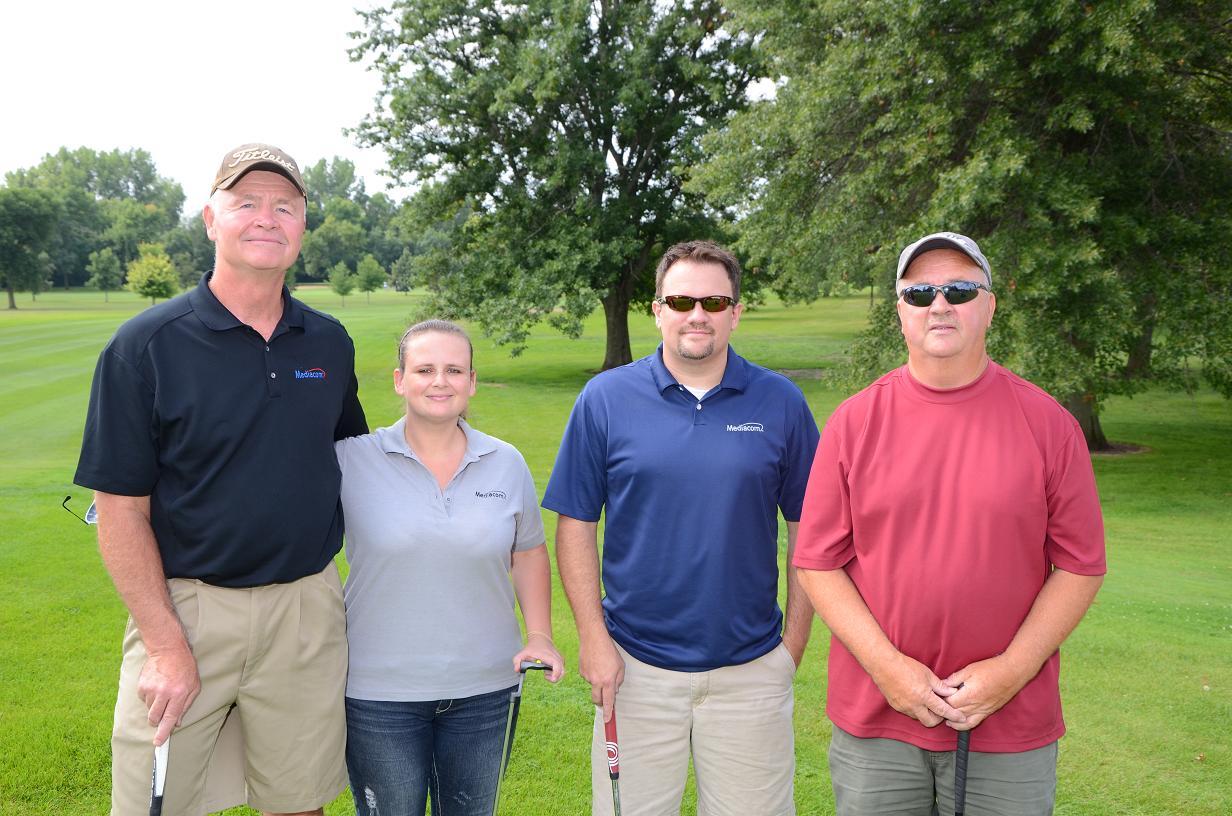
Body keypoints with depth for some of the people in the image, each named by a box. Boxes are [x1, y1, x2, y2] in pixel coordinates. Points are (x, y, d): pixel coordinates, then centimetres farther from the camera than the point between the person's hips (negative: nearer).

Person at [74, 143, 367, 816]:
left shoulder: (330, 343, 5)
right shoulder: (144, 346, -7)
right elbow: (121, 509, -8)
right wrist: (167, 644, -13)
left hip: (307, 608, 3)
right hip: (183, 607, -3)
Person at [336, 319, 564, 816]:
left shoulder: (507, 463, 2)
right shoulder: (351, 460, -7)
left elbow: (528, 552, 12)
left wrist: (540, 635, 3)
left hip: (485, 687, 3)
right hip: (380, 693, -2)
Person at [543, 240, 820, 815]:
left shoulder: (781, 403, -2)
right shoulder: (605, 398, -4)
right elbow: (576, 524, -1)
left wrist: (795, 642, 0)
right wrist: (592, 637, -6)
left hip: (752, 668, 1)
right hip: (634, 665, 0)